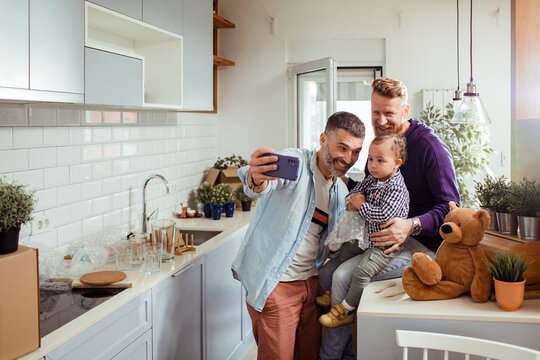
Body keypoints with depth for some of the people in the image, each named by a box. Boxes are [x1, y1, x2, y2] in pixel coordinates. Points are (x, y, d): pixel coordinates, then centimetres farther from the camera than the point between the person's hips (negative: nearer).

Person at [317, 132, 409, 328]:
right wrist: (354, 200, -9)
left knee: (361, 270, -20)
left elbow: (384, 214, -33)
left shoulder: (396, 188, -24)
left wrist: (361, 206, -21)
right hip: (367, 236, 10)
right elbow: (358, 188, 15)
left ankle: (346, 309, -5)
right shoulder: (372, 179, 3)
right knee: (343, 254, 21)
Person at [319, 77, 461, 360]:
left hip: (421, 242, -8)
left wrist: (411, 226, -31)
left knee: (344, 276, -23)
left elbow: (451, 207, -17)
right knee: (325, 273, -5)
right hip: (384, 238, 8)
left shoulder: (429, 146, -14)